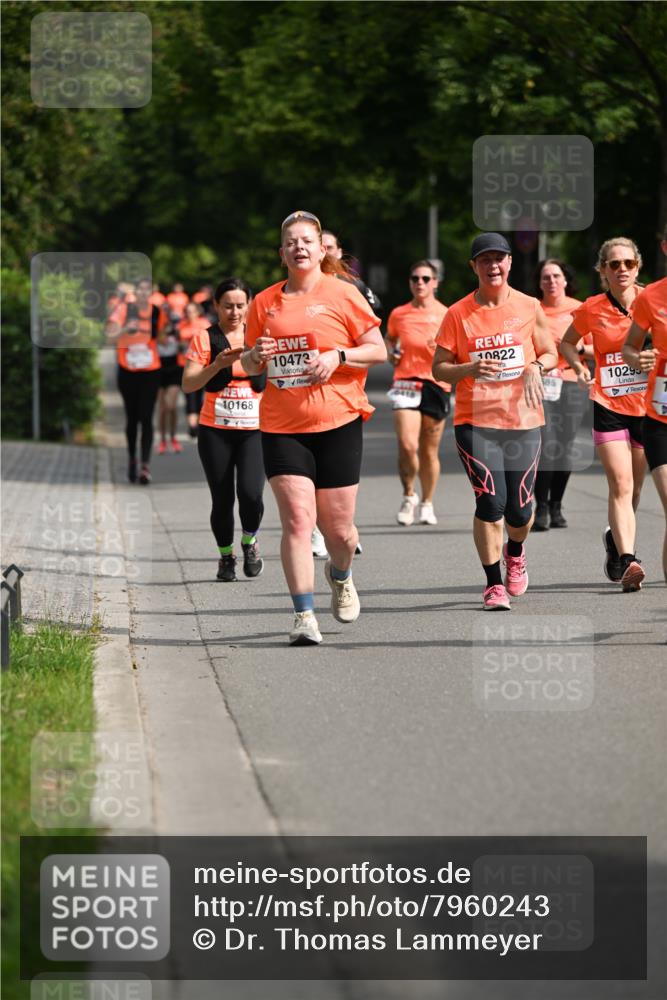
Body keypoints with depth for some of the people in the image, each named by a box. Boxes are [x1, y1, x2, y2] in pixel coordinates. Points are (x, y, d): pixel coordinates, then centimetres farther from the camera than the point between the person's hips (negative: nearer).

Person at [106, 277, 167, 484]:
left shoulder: (157, 312, 0)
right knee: (132, 418, 9)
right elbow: (111, 336, -14)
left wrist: (168, 337, -8)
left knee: (146, 419, -9)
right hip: (128, 372, 0)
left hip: (150, 373, 0)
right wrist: (126, 329, -32)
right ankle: (132, 458, 28)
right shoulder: (124, 309, -5)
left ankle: (145, 465, -13)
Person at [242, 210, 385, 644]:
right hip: (282, 427, 1)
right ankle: (305, 616, -10)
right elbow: (249, 365, 19)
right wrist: (256, 356, -4)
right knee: (297, 519, -12)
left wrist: (338, 356, -14)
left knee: (337, 527, 4)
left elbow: (378, 350, 2)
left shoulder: (342, 294, 0)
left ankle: (341, 574, 39)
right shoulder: (265, 303, 9)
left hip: (338, 424, -1)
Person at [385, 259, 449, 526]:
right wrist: (391, 353, 5)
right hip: (406, 383, 0)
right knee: (407, 446, -15)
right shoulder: (398, 314, 9)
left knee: (429, 451, 5)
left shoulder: (446, 316, 5)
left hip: (436, 386, 0)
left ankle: (427, 503, 21)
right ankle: (408, 496, 7)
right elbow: (389, 339, 27)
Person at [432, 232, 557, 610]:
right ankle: (493, 584, -1)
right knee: (490, 501, -12)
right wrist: (470, 369, -17)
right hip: (475, 420, -1)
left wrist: (535, 367, -9)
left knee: (520, 507, 2)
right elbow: (439, 368, 3)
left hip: (523, 420, 1)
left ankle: (515, 551, 37)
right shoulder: (458, 313, 0)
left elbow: (550, 353, 13)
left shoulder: (529, 307, 4)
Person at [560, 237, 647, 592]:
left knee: (633, 489, 11)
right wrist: (580, 369, -2)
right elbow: (567, 342, 16)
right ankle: (626, 560, -23)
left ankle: (616, 539, 38)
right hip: (608, 406, -1)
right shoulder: (592, 310, -1)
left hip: (648, 406, 2)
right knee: (620, 485, -16)